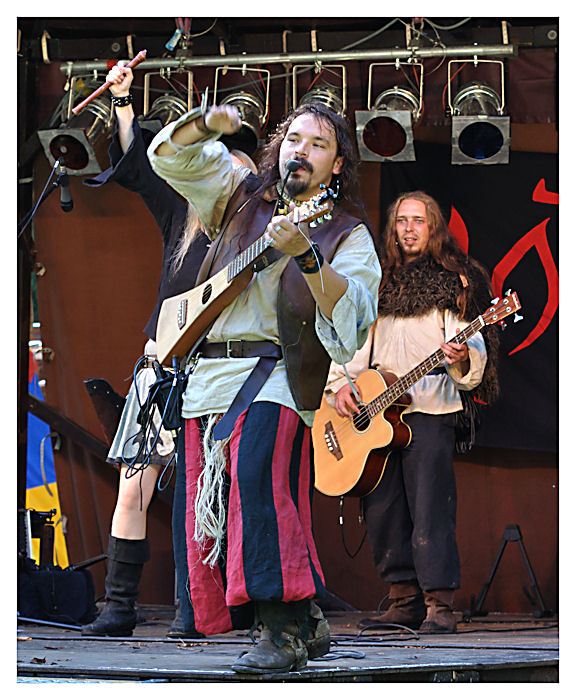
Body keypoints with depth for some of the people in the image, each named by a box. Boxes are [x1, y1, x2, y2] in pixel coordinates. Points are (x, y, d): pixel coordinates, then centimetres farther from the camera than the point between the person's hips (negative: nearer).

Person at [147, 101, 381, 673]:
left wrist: (306, 256, -26)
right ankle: (307, 626, 13)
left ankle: (283, 629, -31)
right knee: (211, 508, 3)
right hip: (208, 372, 6)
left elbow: (351, 316, -12)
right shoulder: (241, 197, 18)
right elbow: (168, 155, 17)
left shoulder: (348, 236, 5)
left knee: (253, 473, -30)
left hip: (276, 374, -6)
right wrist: (206, 124, -3)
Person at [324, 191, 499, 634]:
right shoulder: (382, 283, 19)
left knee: (429, 507, -12)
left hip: (430, 412, -6)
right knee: (382, 510, 3)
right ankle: (405, 601, 9)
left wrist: (462, 359, -28)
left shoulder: (453, 281, 4)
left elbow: (472, 346, -5)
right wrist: (340, 383, 5)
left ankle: (440, 605, -13)